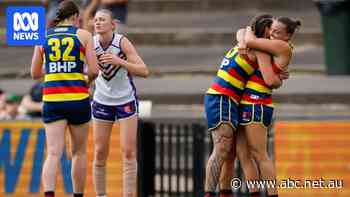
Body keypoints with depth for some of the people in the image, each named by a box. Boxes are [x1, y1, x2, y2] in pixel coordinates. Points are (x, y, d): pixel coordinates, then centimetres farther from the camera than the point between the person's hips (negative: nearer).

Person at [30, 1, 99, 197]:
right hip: (78, 99, -1)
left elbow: (35, 73, 14)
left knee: (53, 153, -8)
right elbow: (94, 70, -5)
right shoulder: (83, 35, 1)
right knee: (79, 152, 16)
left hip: (52, 100, 1)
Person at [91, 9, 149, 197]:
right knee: (100, 153, 2)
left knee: (129, 152, -7)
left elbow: (144, 71, -24)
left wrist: (119, 62, -35)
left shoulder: (122, 42, -18)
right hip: (102, 102, 2)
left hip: (126, 101, -2)